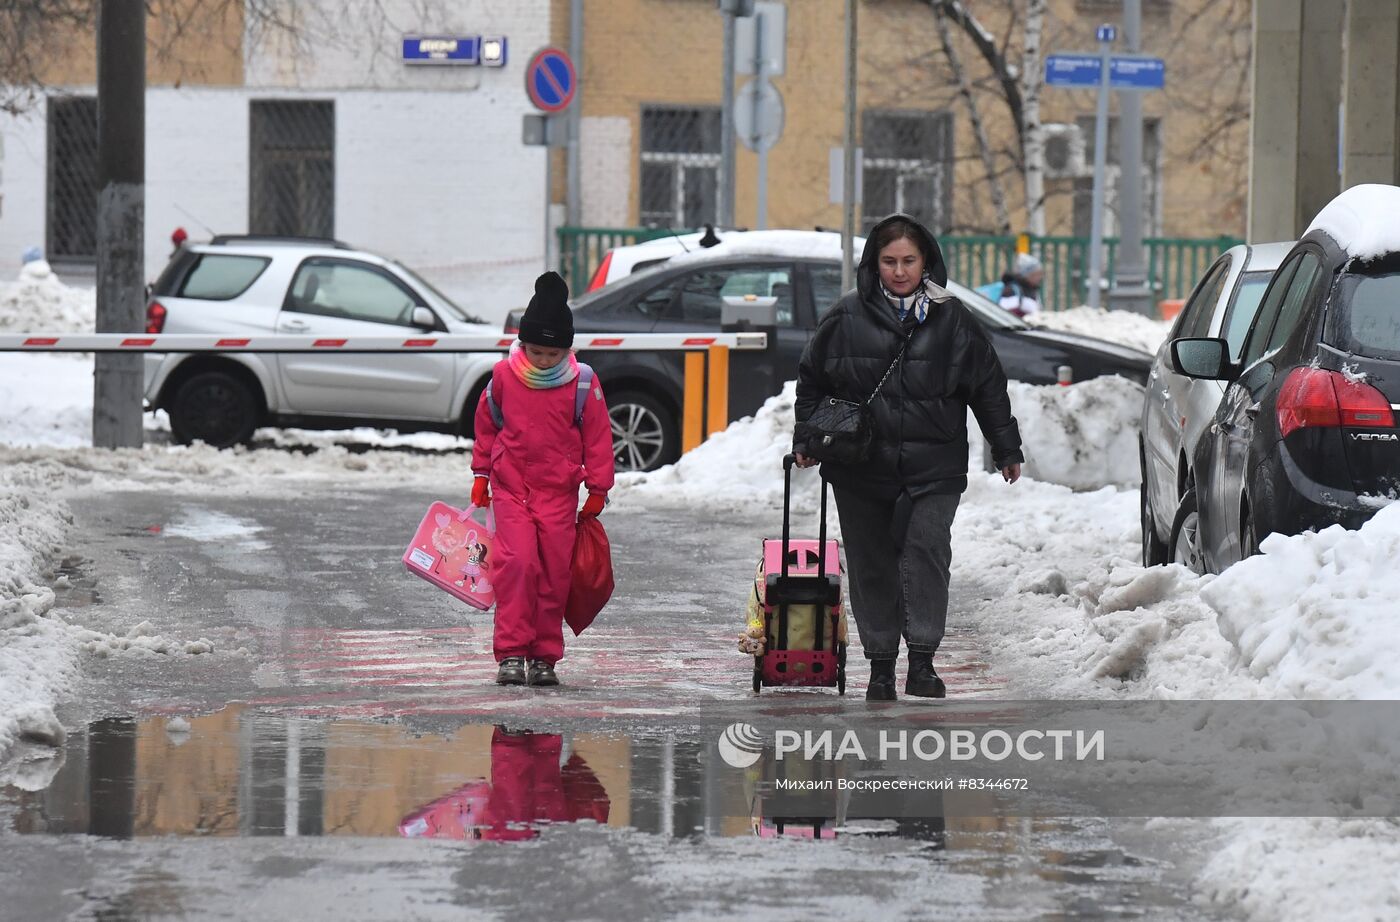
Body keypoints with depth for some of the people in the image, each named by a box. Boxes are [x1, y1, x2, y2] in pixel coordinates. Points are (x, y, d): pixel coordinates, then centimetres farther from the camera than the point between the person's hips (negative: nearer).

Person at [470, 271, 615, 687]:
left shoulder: (583, 383, -5)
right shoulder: (504, 376, -2)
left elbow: (597, 436, 4)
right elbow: (486, 425, 13)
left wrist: (598, 489, 5)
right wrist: (481, 474, 18)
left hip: (560, 492, 0)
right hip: (511, 487, 0)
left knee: (555, 572, 1)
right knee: (516, 563, -15)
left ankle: (545, 656, 10)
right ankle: (510, 653, -12)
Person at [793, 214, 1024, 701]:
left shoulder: (951, 319, 3)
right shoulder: (847, 318, 2)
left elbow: (988, 386, 11)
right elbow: (812, 381, 13)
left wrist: (1006, 449, 13)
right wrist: (806, 438, 6)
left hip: (934, 466, -1)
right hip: (861, 469, 1)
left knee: (926, 550, -16)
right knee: (872, 565, 6)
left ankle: (923, 659, -14)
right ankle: (880, 665, 16)